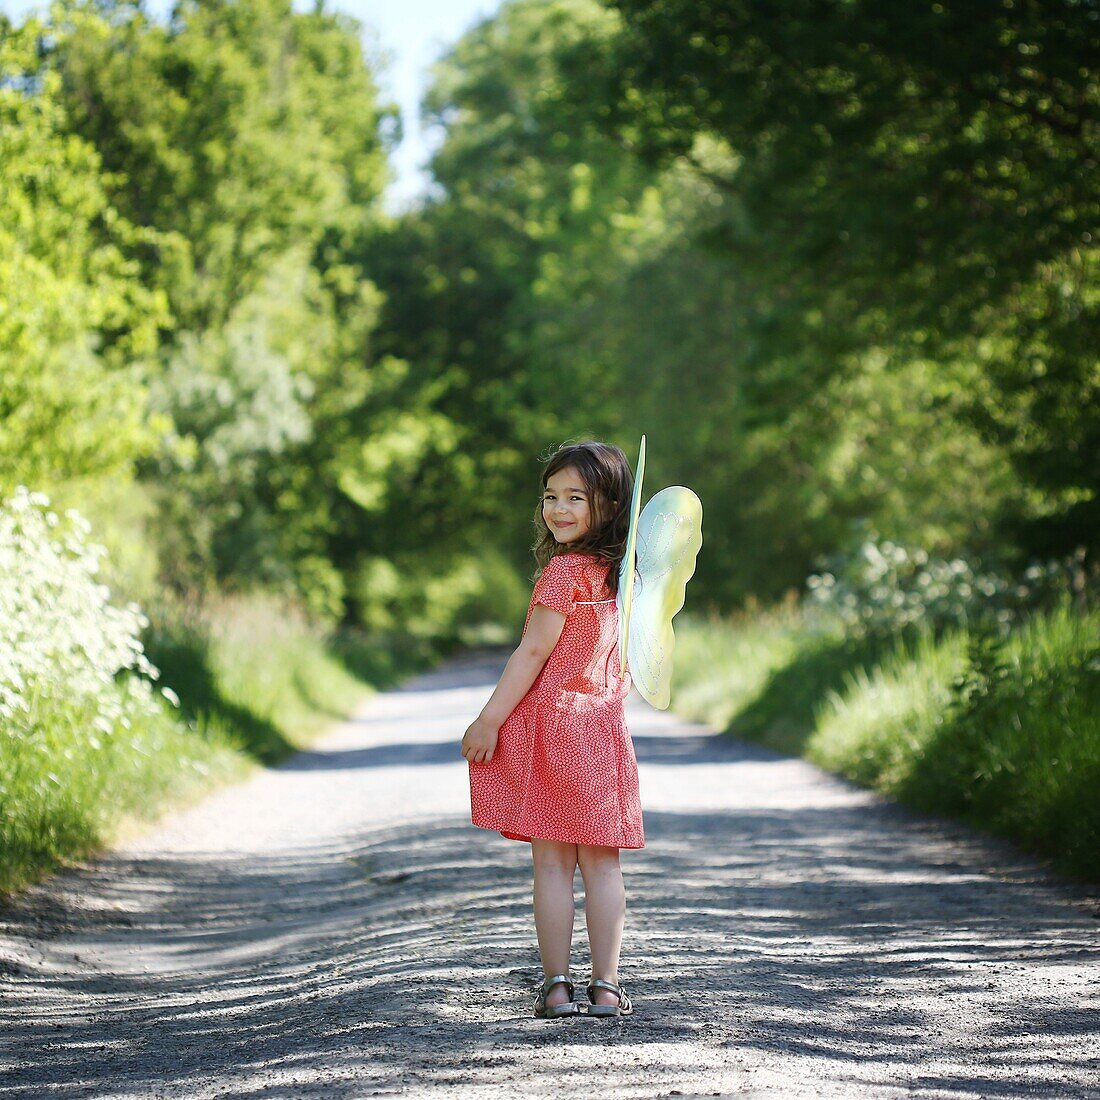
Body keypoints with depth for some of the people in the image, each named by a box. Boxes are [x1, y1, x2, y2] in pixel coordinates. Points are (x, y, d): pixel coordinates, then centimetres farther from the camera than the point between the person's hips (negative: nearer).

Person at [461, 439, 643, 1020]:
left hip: (549, 722, -6)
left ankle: (556, 986, 2)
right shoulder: (618, 574, 10)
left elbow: (534, 651, -15)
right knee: (602, 863, 7)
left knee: (552, 863, 0)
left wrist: (489, 720, -12)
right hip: (603, 727, 6)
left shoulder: (565, 569, -13)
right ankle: (606, 985, 6)